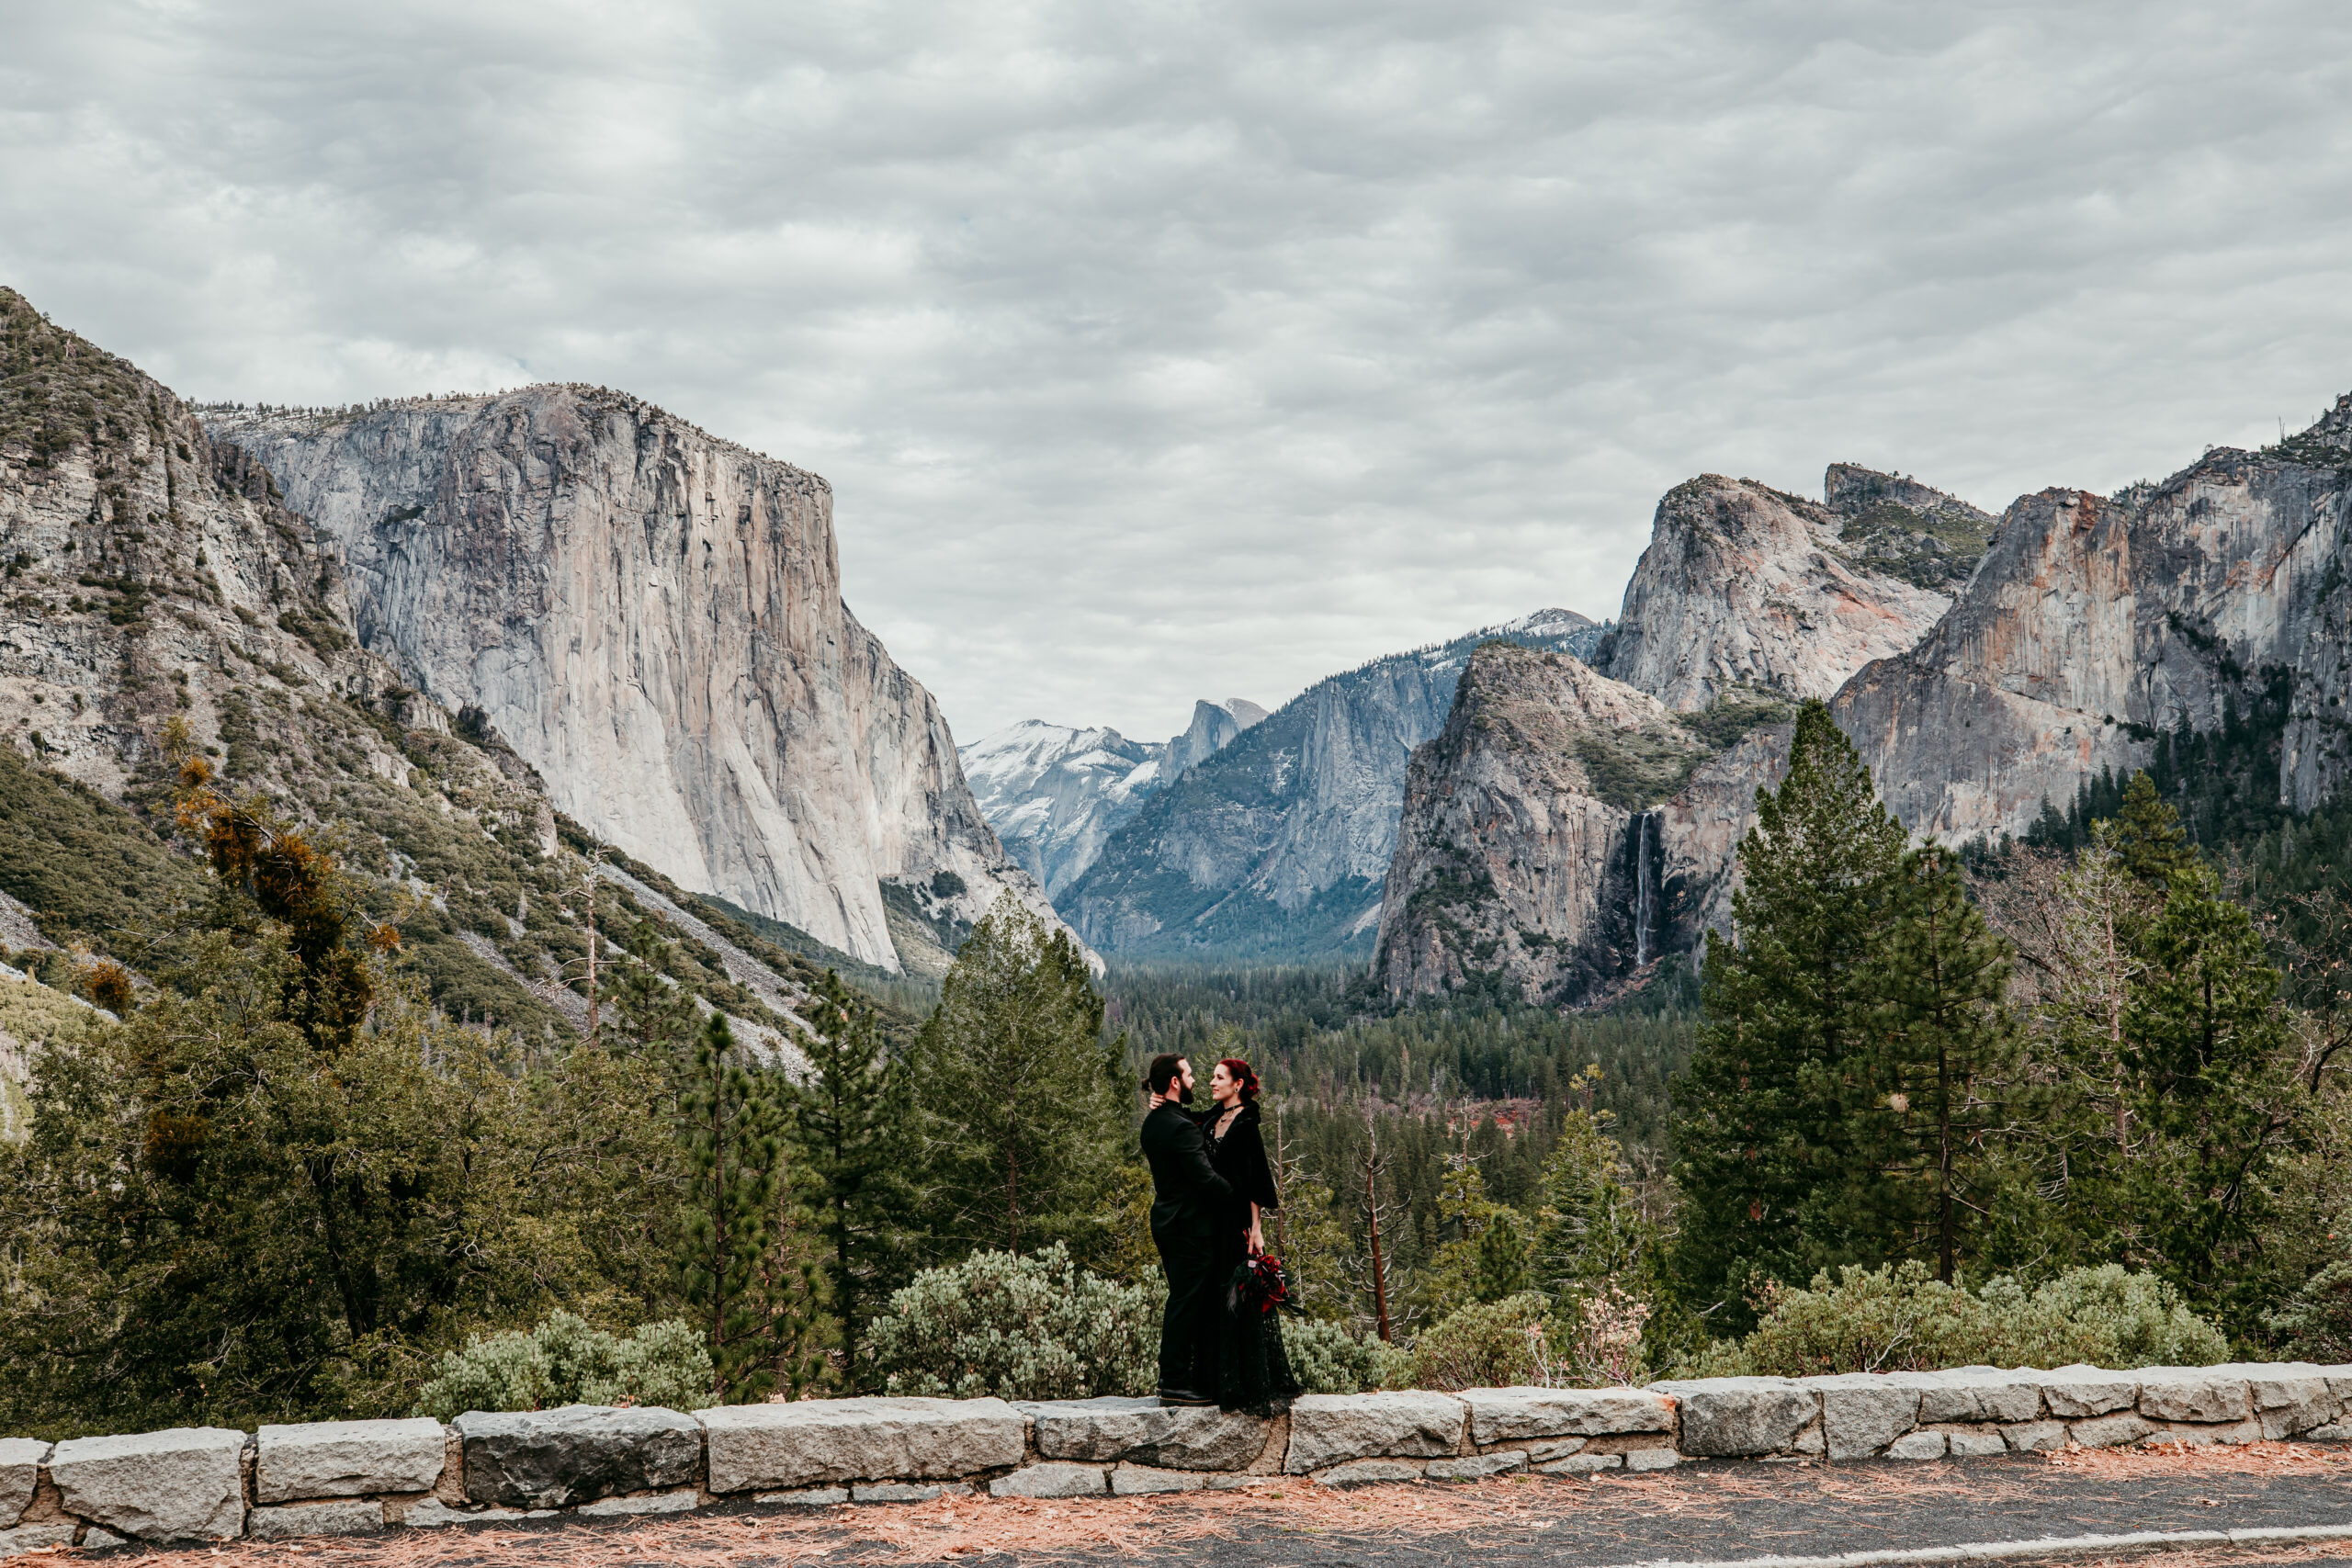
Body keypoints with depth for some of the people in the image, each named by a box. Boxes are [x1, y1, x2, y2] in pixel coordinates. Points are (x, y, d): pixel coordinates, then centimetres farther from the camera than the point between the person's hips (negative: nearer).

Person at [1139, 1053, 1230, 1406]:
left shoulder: (1154, 1121, 11)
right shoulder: (1181, 1127, -20)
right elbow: (1206, 1178, -22)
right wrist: (1239, 1198, -8)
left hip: (1167, 1221, 10)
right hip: (1189, 1226, -10)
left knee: (1182, 1301, 16)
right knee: (1186, 1302, -5)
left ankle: (1174, 1380, 20)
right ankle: (1175, 1384, -2)